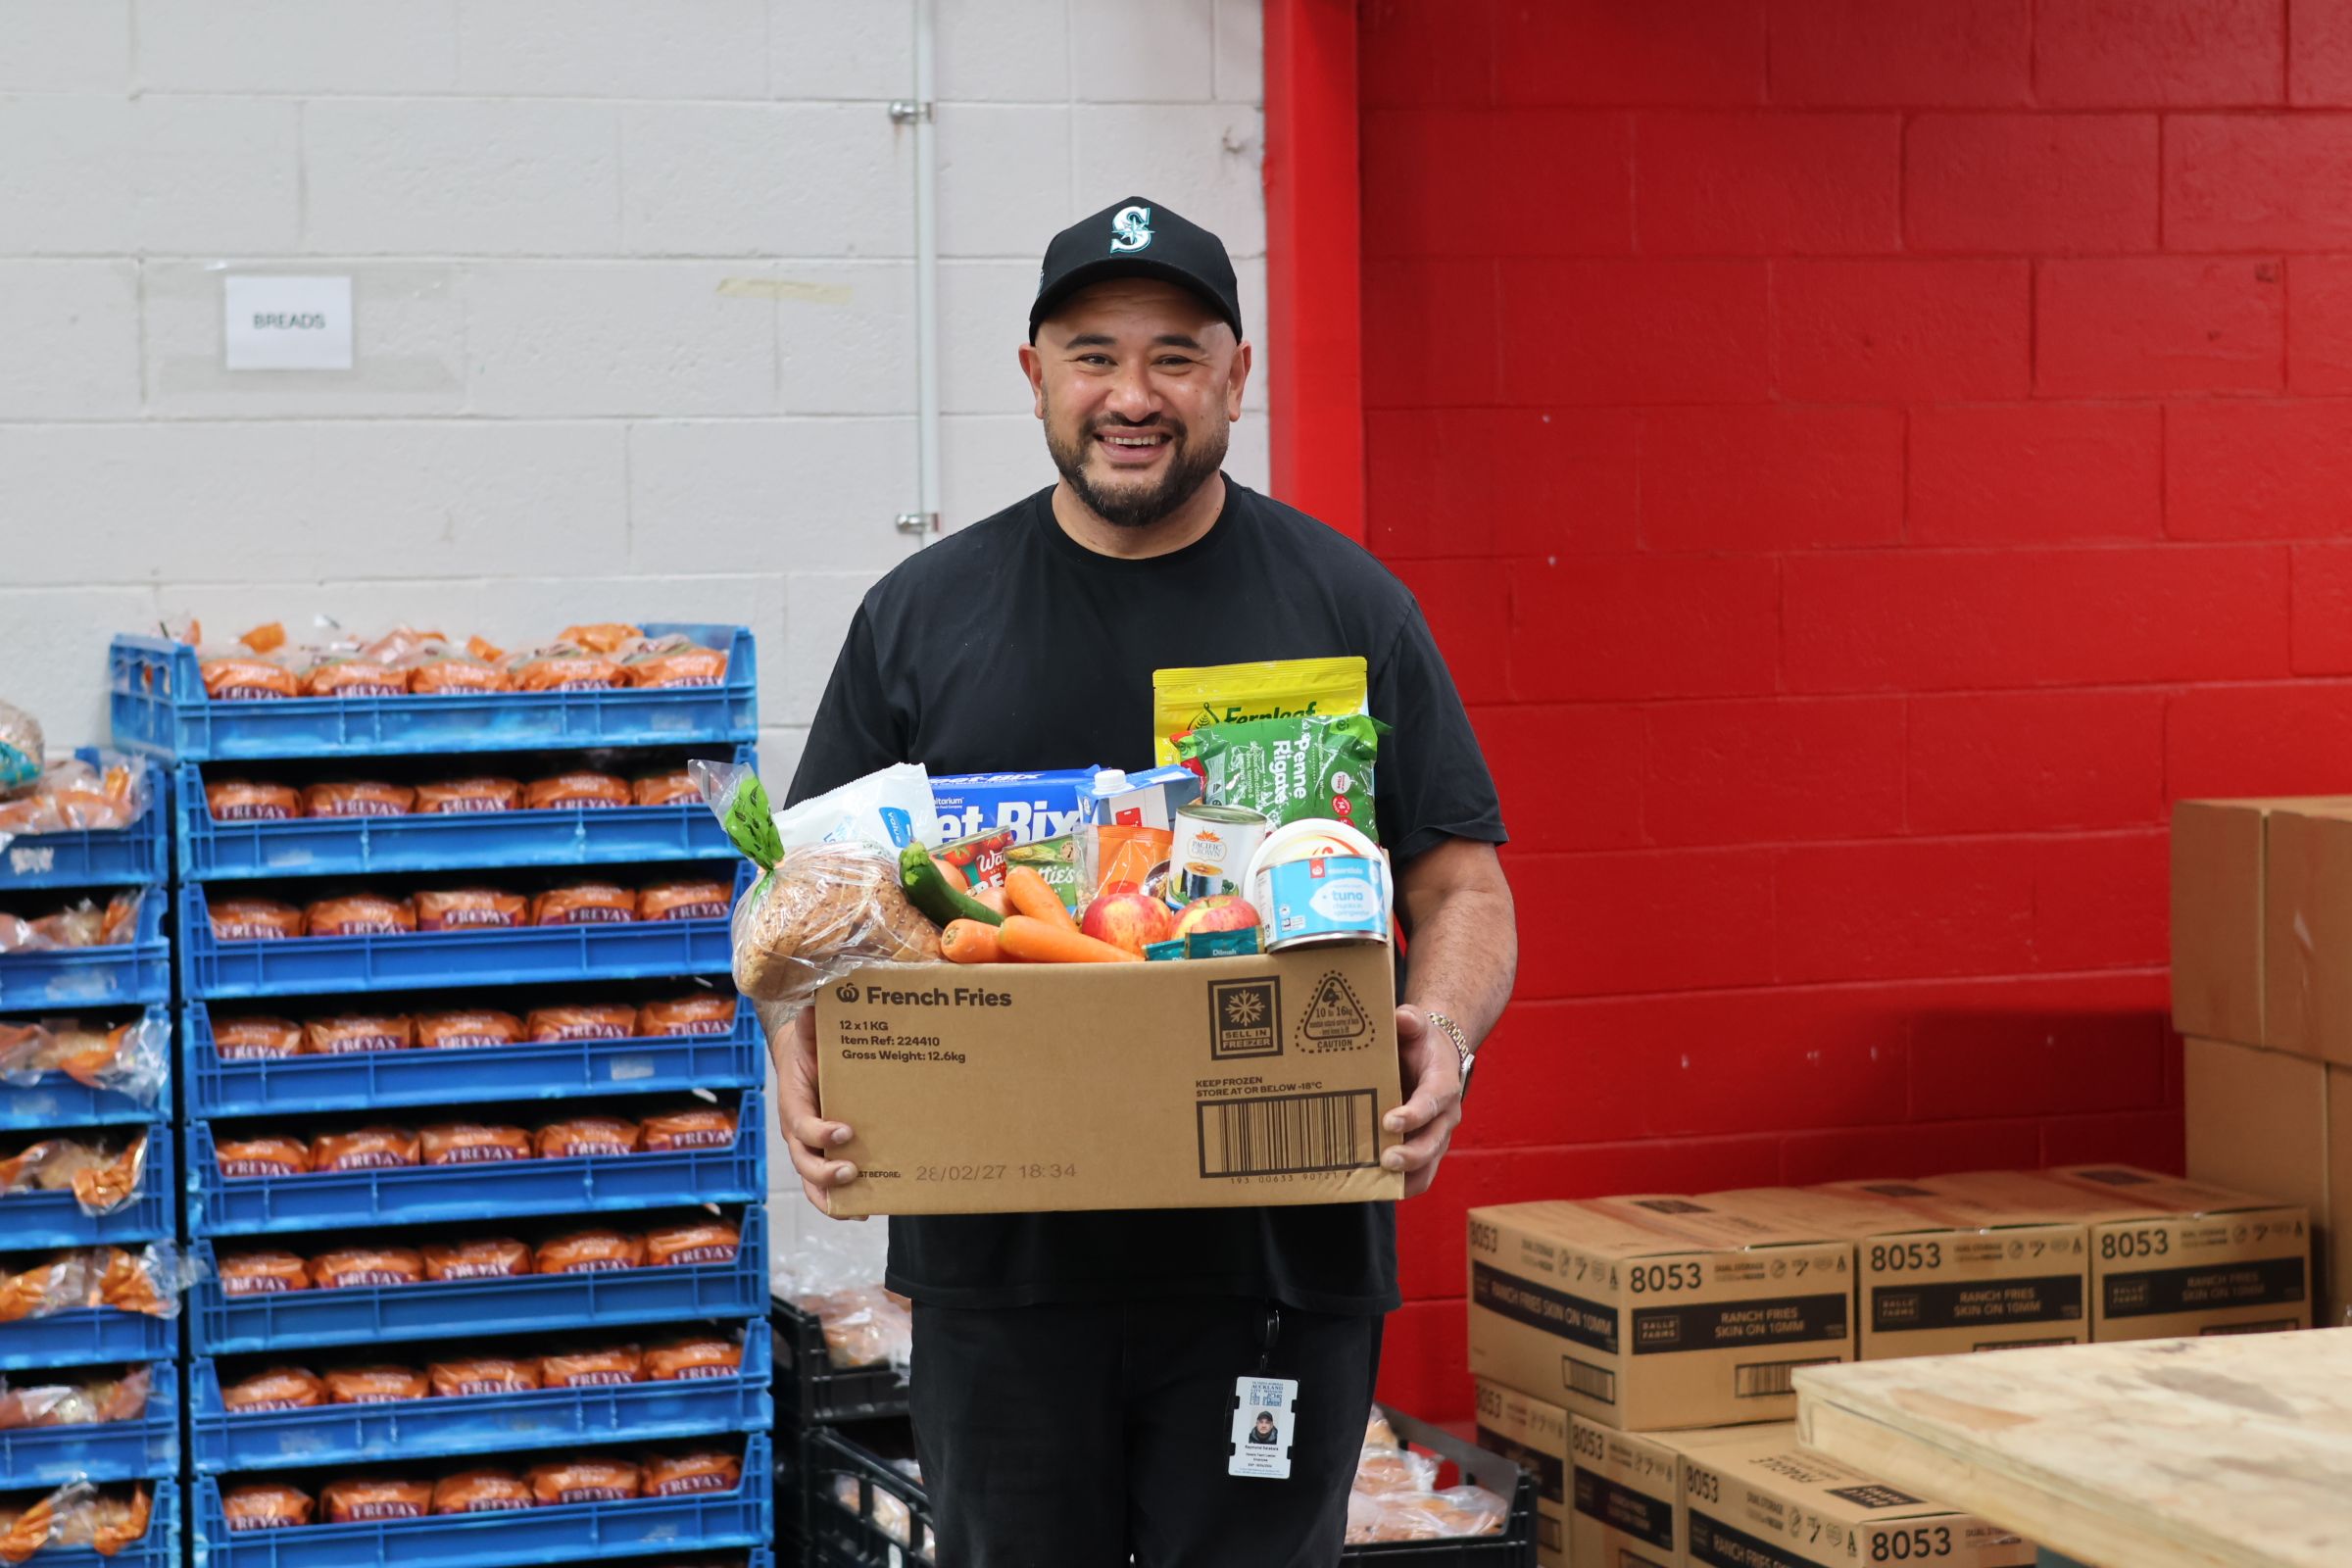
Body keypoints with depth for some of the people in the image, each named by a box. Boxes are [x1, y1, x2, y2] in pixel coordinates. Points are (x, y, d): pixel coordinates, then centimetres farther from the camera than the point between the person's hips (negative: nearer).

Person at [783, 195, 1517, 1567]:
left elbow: (1463, 888, 5)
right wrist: (805, 1057, -11)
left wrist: (1443, 1036, -16)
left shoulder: (1349, 607, 5)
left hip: (1278, 1259, -1)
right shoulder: (923, 616, 7)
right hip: (999, 1260, 1)